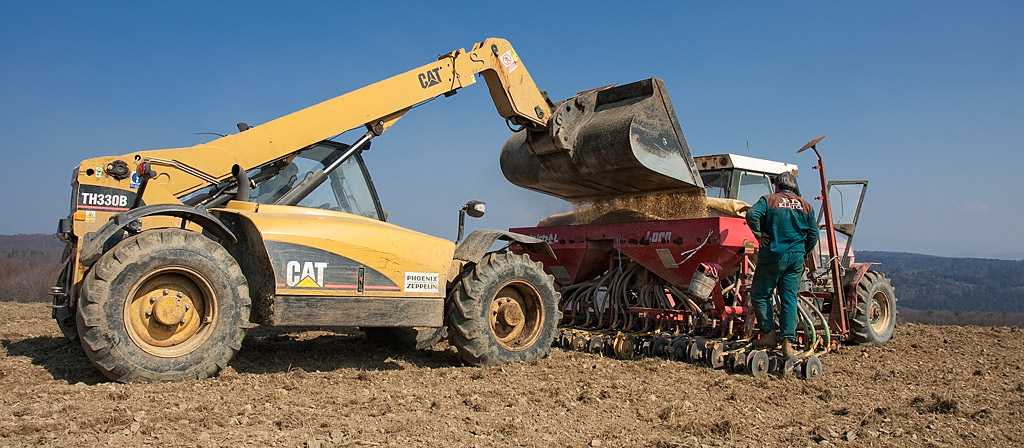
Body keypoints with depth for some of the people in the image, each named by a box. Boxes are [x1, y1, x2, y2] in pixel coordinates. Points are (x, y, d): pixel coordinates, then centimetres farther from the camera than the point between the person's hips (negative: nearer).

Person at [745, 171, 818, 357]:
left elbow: (752, 214, -17)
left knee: (760, 295, 9)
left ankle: (769, 334, 7)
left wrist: (759, 234, -6)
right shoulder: (806, 206, 12)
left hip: (773, 255, -4)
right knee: (789, 299, 5)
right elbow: (813, 234, 8)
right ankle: (788, 343, 2)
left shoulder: (769, 200, 2)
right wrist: (803, 254, 17)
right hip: (796, 258, 4)